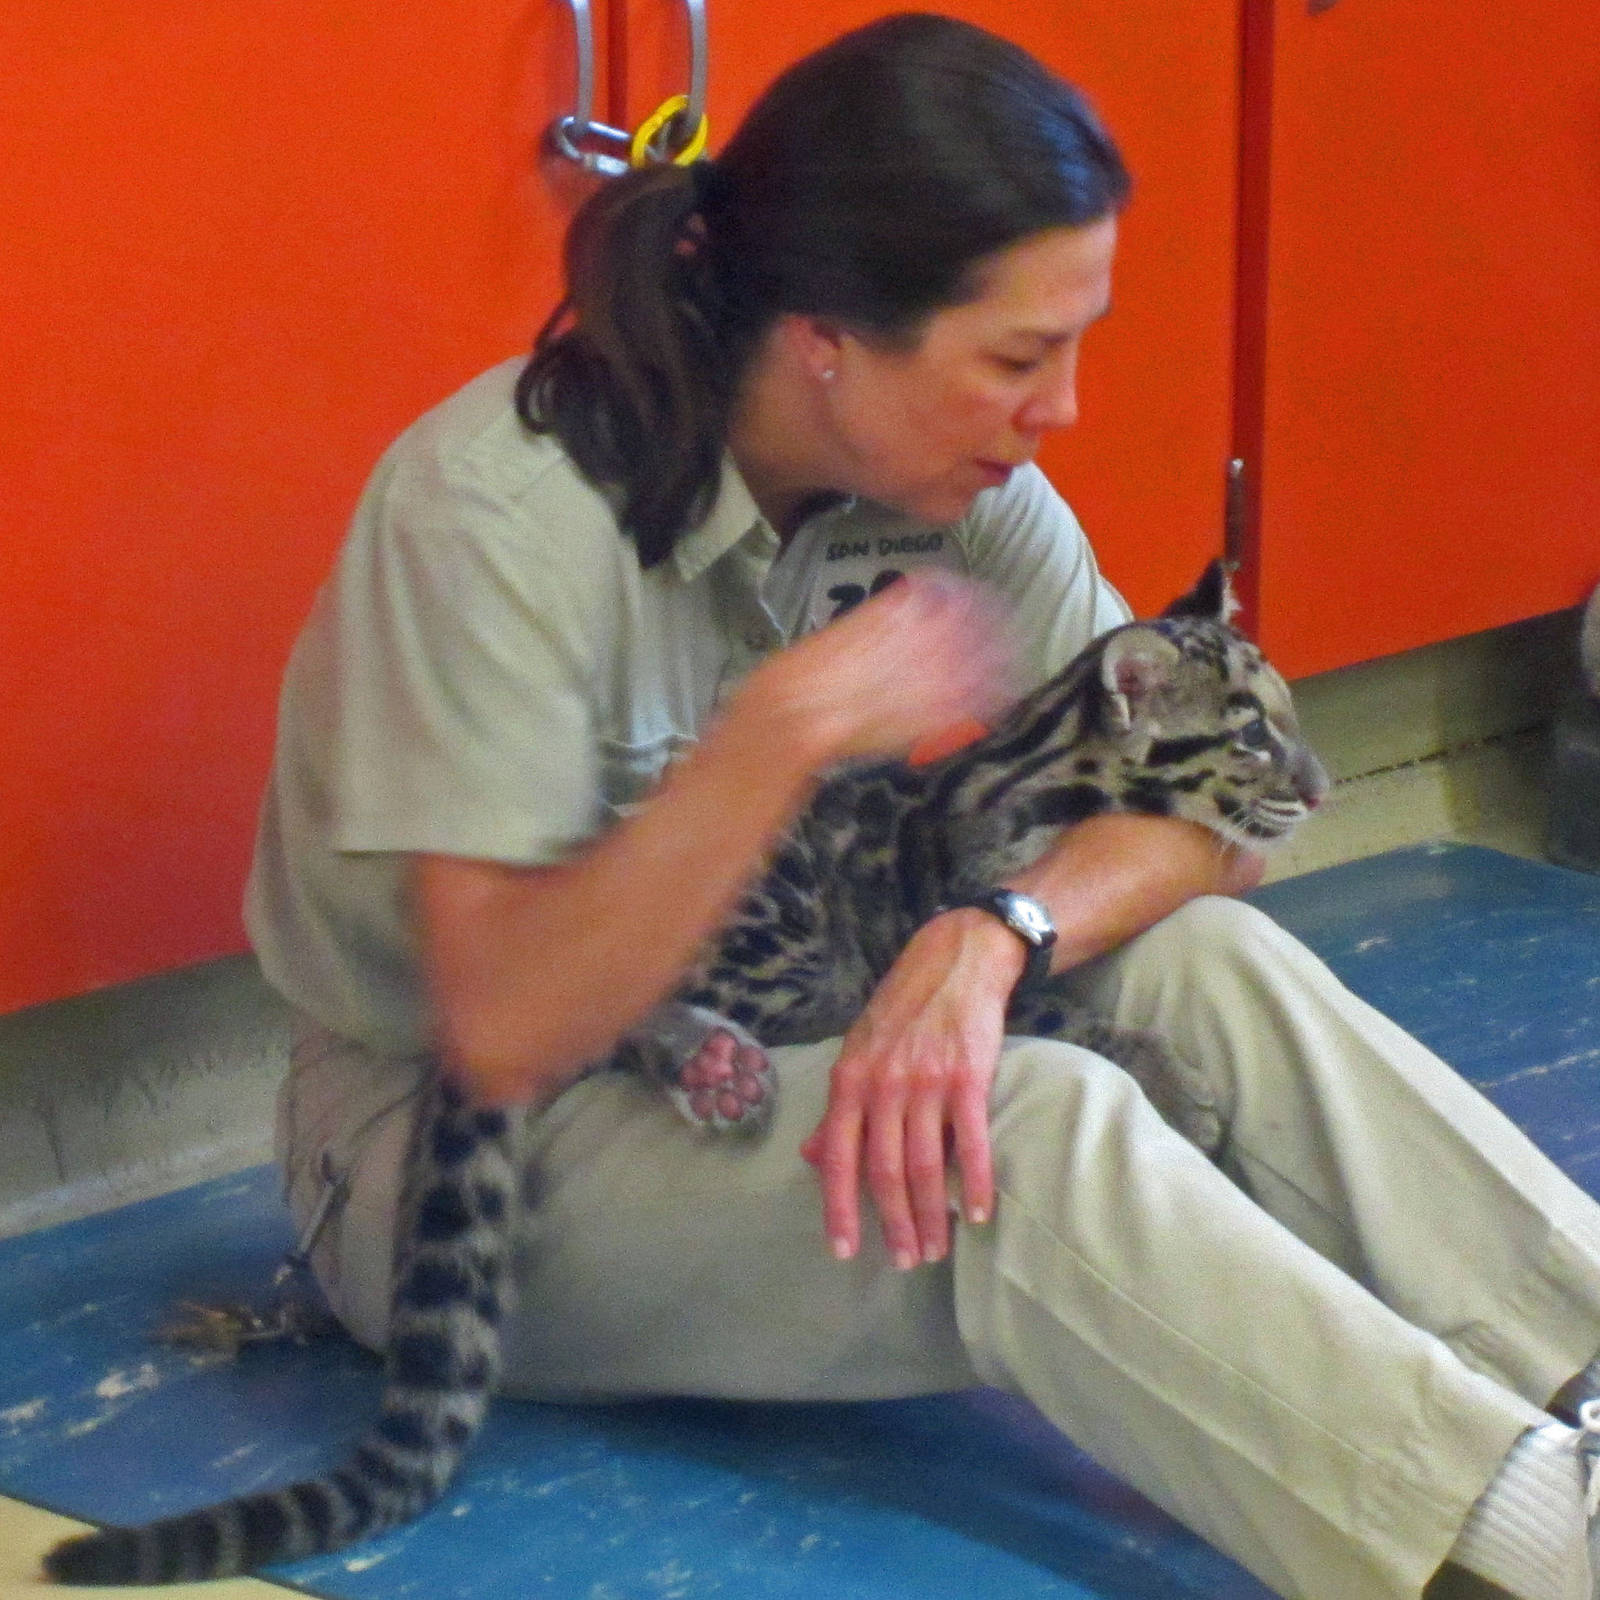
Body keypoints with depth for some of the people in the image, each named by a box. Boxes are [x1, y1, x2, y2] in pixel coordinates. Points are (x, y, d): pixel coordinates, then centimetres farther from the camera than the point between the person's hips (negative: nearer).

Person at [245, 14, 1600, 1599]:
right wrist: (785, 732, -34)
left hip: (757, 1051, 7)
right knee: (1030, 1127, -31)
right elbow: (504, 1033, -29)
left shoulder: (959, 490, -7)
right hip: (448, 1156, -6)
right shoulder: (495, 516, -26)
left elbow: (1199, 807, -8)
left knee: (1205, 968, -19)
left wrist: (988, 936, -28)